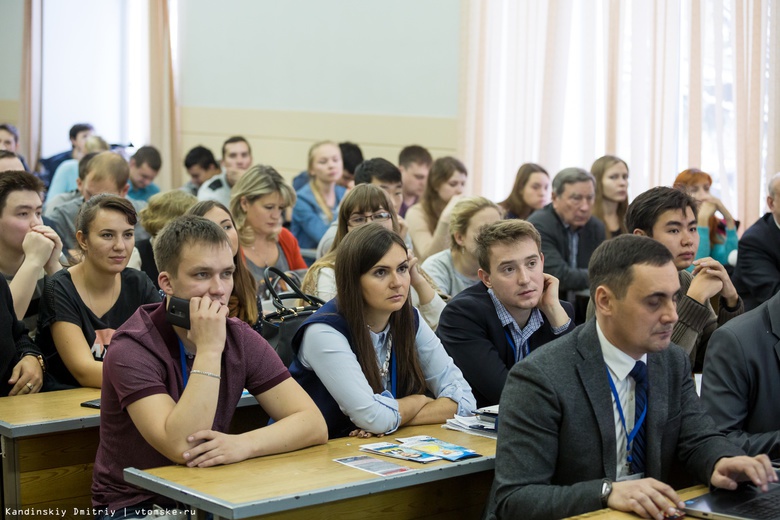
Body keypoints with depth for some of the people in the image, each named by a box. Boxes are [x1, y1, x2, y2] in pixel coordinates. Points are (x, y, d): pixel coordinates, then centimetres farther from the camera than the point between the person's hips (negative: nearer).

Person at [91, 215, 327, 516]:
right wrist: (209, 350, -27)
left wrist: (243, 444, -24)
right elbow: (181, 448, -27)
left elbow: (313, 423, -7)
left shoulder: (240, 339, -1)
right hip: (136, 506, -5)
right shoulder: (132, 350, -16)